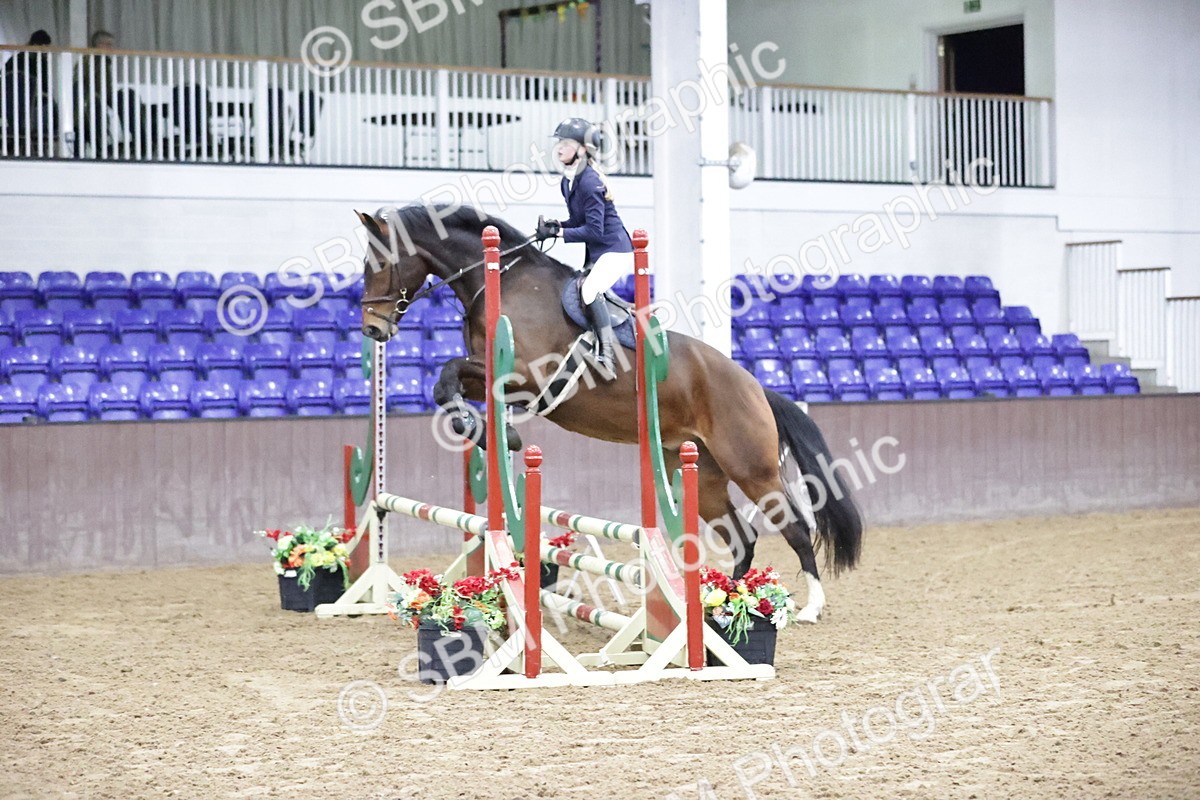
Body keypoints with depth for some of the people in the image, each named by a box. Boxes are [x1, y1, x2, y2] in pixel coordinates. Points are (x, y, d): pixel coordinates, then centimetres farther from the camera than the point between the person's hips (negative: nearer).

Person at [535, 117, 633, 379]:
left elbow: (593, 230, -23)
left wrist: (558, 233, -22)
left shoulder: (590, 183, -21)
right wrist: (556, 225, -2)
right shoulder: (568, 182, 8)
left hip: (615, 249, -11)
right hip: (595, 252, 11)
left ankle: (607, 354, -31)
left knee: (590, 290, -29)